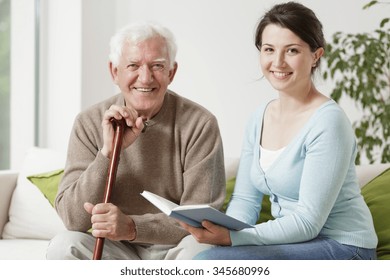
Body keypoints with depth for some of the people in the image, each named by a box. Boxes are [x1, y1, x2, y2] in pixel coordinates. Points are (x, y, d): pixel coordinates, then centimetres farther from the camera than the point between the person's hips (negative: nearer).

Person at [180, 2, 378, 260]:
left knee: (208, 262, -22)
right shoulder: (260, 118, 6)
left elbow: (308, 222, -20)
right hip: (294, 242, 7)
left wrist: (232, 238, -28)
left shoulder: (328, 122, -17)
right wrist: (223, 231, -15)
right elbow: (245, 198, 7)